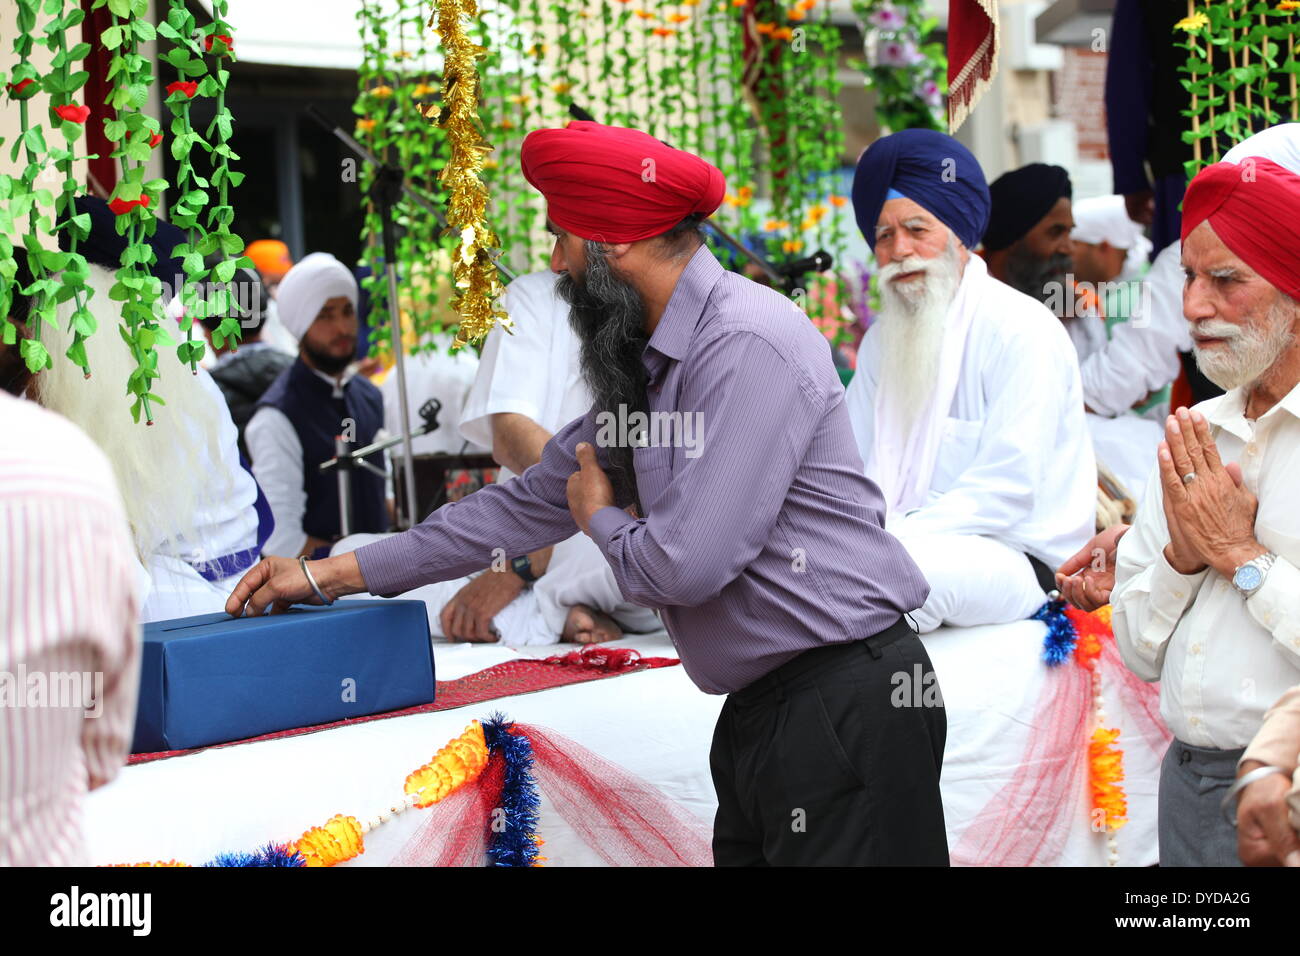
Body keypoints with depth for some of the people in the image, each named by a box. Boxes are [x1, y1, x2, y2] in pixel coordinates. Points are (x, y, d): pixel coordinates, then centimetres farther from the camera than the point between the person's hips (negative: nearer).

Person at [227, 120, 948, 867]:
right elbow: (531, 504, 20)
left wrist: (603, 519, 1)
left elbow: (687, 566, -23)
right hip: (759, 712, 9)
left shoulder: (750, 345, -18)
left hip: (842, 706, -9)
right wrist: (333, 574, 20)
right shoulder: (643, 369, 13)